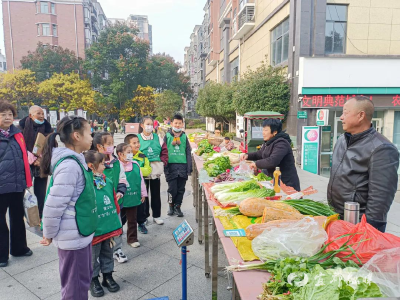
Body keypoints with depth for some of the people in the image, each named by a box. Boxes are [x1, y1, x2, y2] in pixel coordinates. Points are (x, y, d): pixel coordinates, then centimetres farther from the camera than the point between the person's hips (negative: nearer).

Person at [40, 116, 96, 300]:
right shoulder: (70, 165, -24)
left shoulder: (75, 160, 6)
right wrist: (49, 234, -10)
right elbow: (54, 204, -24)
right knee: (76, 285, 8)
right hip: (73, 236, -9)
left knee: (83, 278, 23)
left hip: (80, 233, 9)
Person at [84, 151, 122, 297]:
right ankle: (93, 280, 34)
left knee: (108, 255, 21)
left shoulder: (108, 182, 0)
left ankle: (108, 276, 38)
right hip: (94, 231, -5)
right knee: (93, 258, 15)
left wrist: (116, 225, 13)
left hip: (110, 228, 5)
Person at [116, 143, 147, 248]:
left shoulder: (135, 165, -1)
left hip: (133, 198, 3)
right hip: (120, 199, -3)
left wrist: (143, 194, 10)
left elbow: (141, 179, 6)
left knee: (132, 220, 14)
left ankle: (132, 238, 29)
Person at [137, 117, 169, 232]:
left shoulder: (158, 138, 4)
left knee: (156, 195, 16)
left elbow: (164, 151, 7)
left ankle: (157, 215, 32)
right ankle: (141, 221, 15)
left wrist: (162, 162, -5)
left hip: (156, 171, 3)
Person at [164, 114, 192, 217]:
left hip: (183, 165, 2)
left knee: (181, 189, 5)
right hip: (171, 165, -2)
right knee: (172, 189, -1)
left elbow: (188, 153, 10)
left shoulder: (184, 137, 10)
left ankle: (177, 207, 20)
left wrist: (189, 169, 3)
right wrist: (165, 168, -4)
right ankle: (171, 206, 21)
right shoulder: (167, 136, 5)